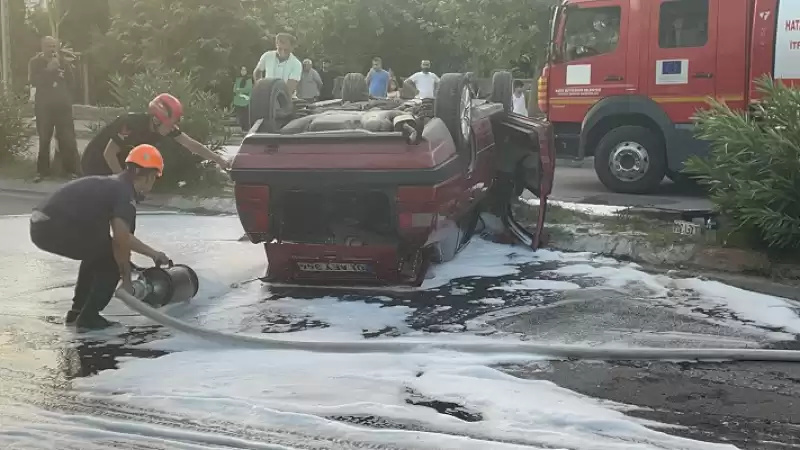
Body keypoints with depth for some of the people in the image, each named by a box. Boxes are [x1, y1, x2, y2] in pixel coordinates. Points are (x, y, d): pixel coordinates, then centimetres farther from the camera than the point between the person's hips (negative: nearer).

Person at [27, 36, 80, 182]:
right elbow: (33, 81, -10)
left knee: (68, 138, -6)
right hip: (43, 105, -1)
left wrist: (62, 64, -9)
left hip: (63, 104, 1)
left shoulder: (62, 61, 10)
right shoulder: (35, 62, 3)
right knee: (44, 139, 0)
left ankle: (72, 169, -2)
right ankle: (42, 170, 7)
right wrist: (48, 69, -16)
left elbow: (71, 80, 2)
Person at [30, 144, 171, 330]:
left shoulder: (113, 185, 23)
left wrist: (153, 253, 38)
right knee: (112, 259, 4)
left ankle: (77, 312, 28)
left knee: (99, 251, 27)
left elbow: (121, 235, 32)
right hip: (55, 227, -10)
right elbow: (121, 241, -14)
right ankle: (88, 317, 6)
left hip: (42, 224, 10)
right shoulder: (125, 193, -7)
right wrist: (126, 279, -2)